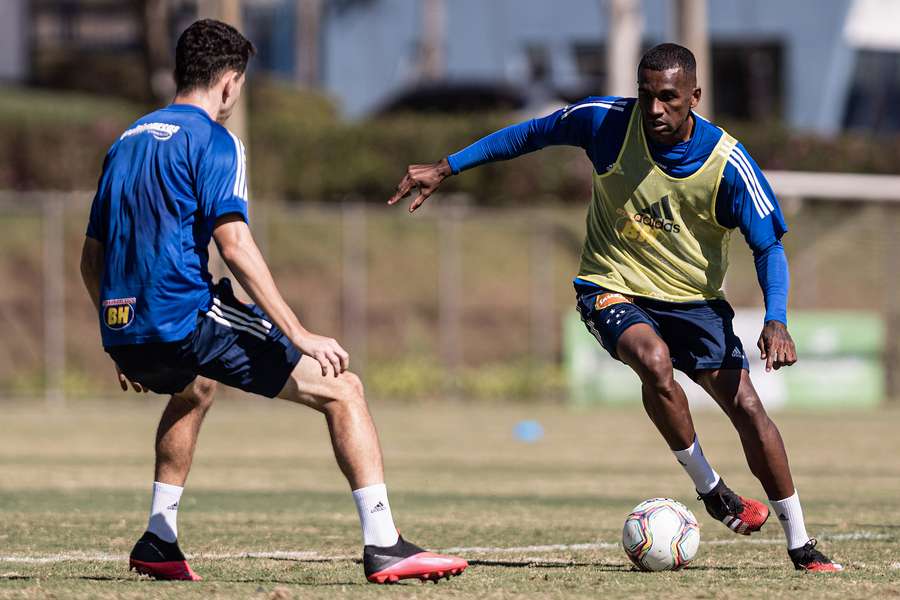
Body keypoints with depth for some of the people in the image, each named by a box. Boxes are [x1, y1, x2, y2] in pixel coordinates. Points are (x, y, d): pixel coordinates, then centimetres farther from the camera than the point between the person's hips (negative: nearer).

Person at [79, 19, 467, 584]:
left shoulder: (128, 141, 19)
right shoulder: (213, 142, -4)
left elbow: (91, 258, 23)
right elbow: (234, 243, -17)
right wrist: (299, 336, -18)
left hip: (125, 332, 8)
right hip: (187, 318, -8)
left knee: (195, 388, 42)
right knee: (341, 389, -4)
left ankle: (159, 542, 36)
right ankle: (385, 547, -17)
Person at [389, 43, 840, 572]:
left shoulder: (728, 162, -17)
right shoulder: (607, 120, -15)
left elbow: (769, 246, -11)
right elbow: (530, 135, 2)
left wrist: (776, 321, -27)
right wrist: (445, 169, 3)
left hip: (694, 299, 1)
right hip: (612, 288, -1)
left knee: (747, 406, -11)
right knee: (654, 359, -33)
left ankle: (801, 546, 2)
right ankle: (711, 489, -13)